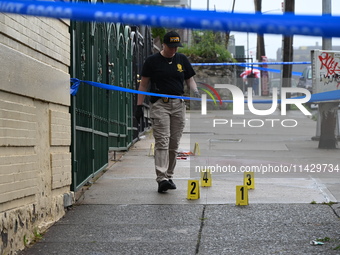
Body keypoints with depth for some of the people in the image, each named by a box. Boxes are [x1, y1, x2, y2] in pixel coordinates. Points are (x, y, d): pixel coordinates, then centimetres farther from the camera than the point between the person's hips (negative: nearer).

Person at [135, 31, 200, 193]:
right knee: (162, 142, -13)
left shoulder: (182, 59, 11)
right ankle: (161, 179, -19)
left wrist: (195, 91, -5)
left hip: (178, 105, 4)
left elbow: (190, 79, 16)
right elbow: (144, 84, 3)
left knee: (174, 144, 6)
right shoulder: (152, 61, 1)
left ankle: (169, 176, 17)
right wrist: (139, 105, -2)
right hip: (159, 105, -4)